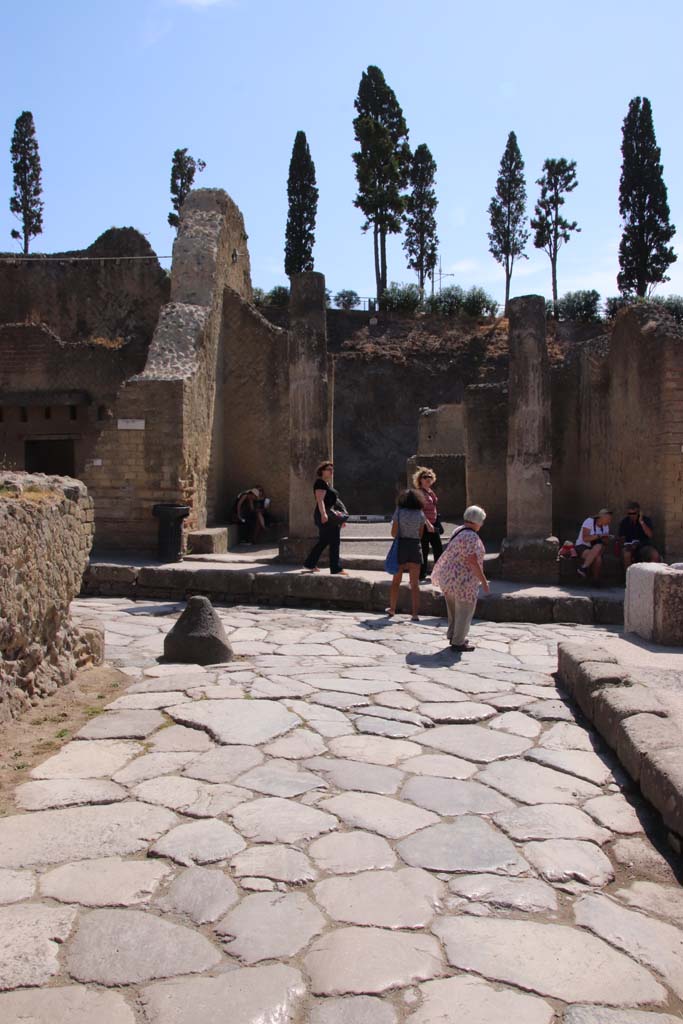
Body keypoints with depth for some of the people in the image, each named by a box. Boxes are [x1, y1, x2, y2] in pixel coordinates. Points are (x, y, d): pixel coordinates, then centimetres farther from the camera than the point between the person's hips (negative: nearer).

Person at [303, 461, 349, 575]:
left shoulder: (327, 484, 21)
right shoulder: (320, 483, -10)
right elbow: (320, 500, -22)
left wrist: (341, 519, 27)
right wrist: (323, 514, -34)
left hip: (330, 516, 10)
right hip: (325, 517, -10)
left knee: (323, 541, 15)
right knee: (334, 541, -9)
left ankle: (310, 564, 23)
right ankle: (336, 569, -7)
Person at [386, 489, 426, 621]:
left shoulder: (398, 512, -5)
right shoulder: (420, 514, 0)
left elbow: (393, 533, -6)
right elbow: (420, 535, 4)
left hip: (400, 546, 0)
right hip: (415, 547, 0)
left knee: (396, 581, 15)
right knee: (414, 584, 4)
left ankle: (392, 609, 24)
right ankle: (415, 613, 0)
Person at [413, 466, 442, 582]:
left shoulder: (431, 492, 14)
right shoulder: (419, 492, -12)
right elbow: (420, 511, -20)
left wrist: (438, 524, 18)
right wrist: (428, 524, -24)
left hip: (433, 525, 8)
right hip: (424, 525, -8)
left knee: (438, 549, 10)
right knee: (424, 550, -1)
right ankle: (422, 575, 9)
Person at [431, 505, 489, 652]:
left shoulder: (458, 531, 8)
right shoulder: (471, 537, -21)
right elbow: (473, 562, -24)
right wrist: (484, 581, -17)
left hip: (448, 576, 9)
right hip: (463, 580, -9)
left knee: (454, 609, 21)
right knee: (464, 611, 4)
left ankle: (453, 636, 33)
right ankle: (458, 642, 11)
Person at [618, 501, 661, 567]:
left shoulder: (646, 519, 0)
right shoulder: (624, 522, 1)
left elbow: (650, 535, -13)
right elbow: (621, 538, 3)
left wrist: (641, 522, -19)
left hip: (644, 545, 0)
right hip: (629, 546, 0)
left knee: (655, 556, -30)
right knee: (626, 555, -35)